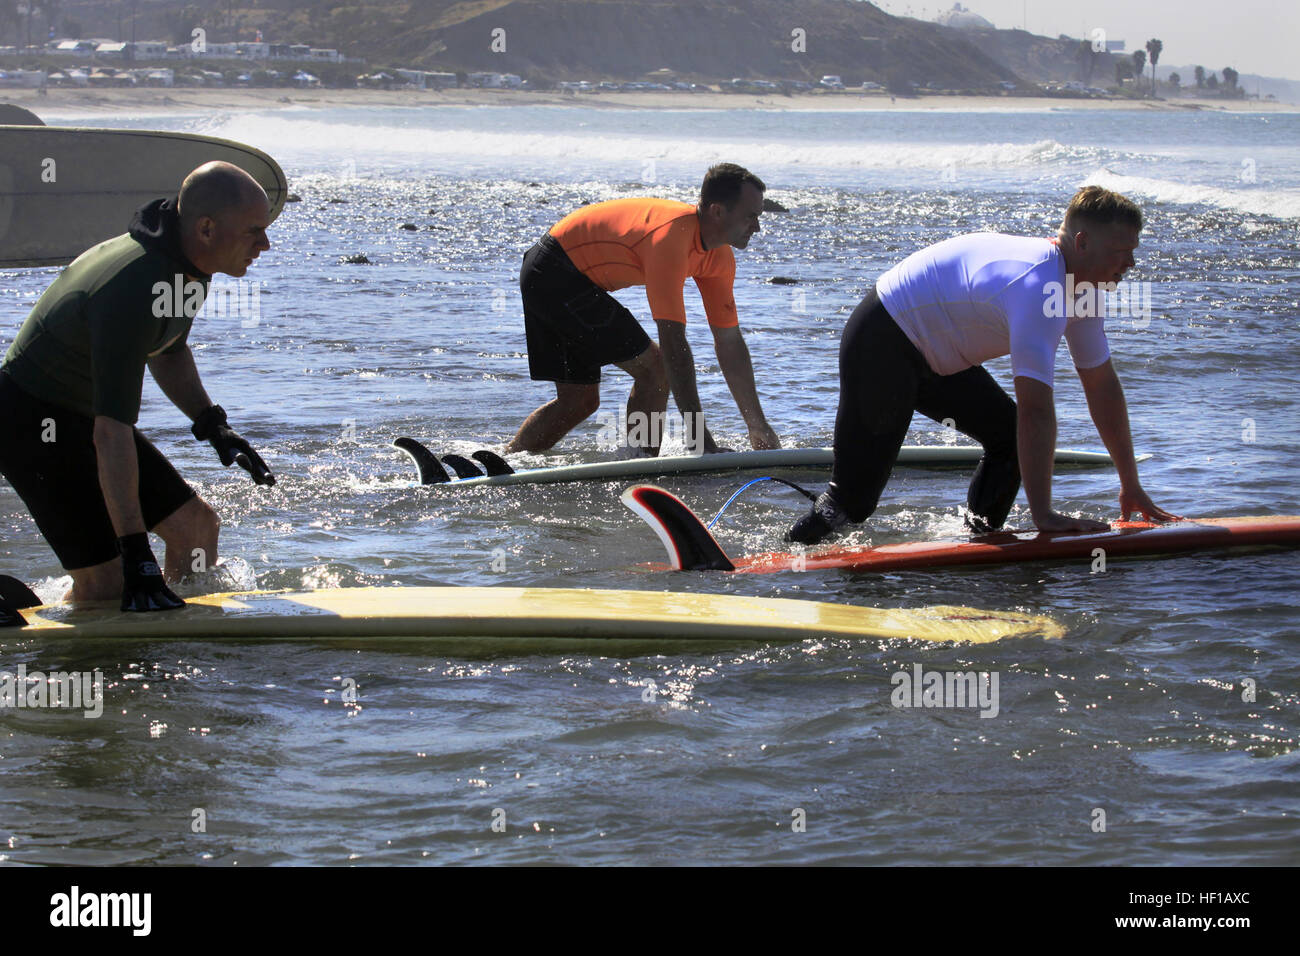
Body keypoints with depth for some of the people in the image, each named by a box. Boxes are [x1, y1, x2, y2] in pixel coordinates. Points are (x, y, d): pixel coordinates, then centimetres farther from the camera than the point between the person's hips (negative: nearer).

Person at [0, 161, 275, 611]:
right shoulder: (132, 293, -33)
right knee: (106, 584, -14)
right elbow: (110, 435, -36)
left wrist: (211, 423, 5)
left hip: (84, 414, 10)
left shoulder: (187, 262, -3)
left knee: (197, 528, 8)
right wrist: (136, 553, -37)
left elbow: (167, 351, 19)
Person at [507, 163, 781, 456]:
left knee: (578, 401, 13)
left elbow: (729, 341, 5)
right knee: (654, 368, -13)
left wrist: (757, 426, 4)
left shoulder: (719, 256, -1)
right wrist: (697, 432, -35)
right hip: (557, 277, -10)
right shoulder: (671, 235, -30)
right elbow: (673, 341, -34)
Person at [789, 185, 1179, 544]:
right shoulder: (1037, 285, -32)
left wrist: (1130, 484, 7)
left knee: (1011, 438, 1)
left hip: (935, 357, 10)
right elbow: (1036, 408, -35)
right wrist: (1042, 514, -34)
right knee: (854, 496, -11)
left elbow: (1102, 386, 6)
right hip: (881, 342, -10)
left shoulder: (1083, 287, -2)